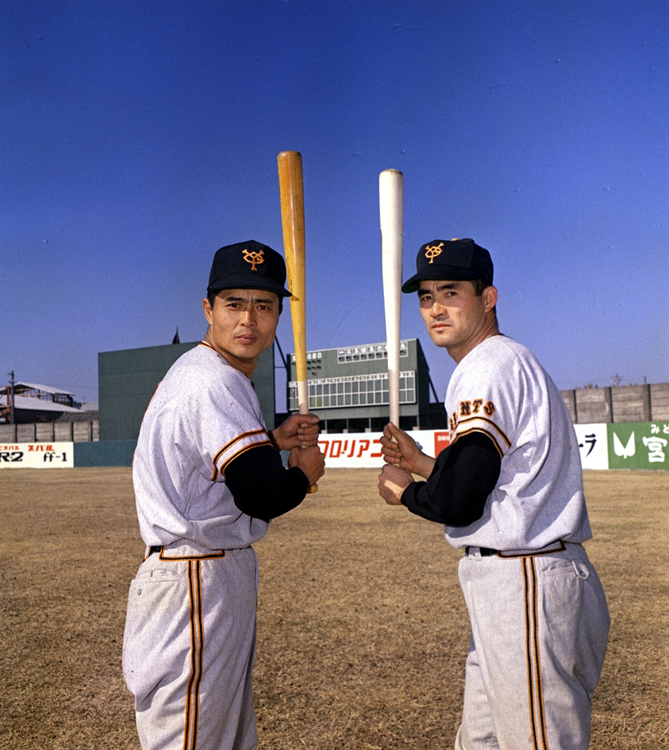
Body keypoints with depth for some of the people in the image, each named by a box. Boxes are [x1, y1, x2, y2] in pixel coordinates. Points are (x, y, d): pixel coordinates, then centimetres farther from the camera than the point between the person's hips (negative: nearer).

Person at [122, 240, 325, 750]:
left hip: (220, 571, 11)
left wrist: (273, 439, 10)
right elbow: (261, 498, -27)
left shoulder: (196, 372, 10)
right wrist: (304, 472, -7)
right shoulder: (215, 383, -22)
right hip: (198, 581, -11)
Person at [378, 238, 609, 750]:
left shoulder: (490, 366, -15)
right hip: (515, 582, 11)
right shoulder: (511, 363, 18)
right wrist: (422, 463, 16)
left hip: (526, 589, -11)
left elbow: (458, 503, -20)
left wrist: (403, 492, -2)